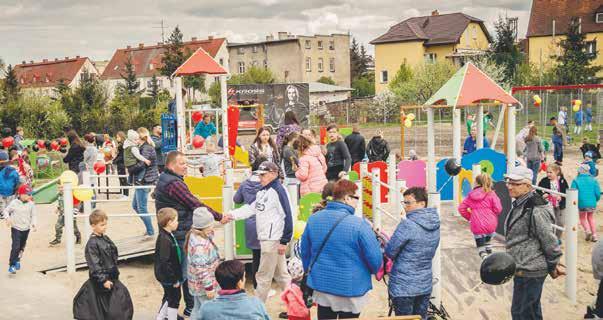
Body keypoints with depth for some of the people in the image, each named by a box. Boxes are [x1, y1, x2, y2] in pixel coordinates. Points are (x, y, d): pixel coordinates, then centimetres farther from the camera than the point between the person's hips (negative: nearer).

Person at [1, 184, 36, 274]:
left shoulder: (31, 204, -3)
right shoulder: (14, 203, -10)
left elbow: (33, 215, 4)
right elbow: (5, 211, -1)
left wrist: (33, 224, -11)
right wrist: (7, 218, -20)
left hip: (26, 229, 4)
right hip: (16, 228, -4)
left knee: (22, 247, 17)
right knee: (15, 247, -14)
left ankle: (17, 260, 40)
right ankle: (11, 265, -7)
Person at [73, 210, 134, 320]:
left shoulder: (105, 238, 7)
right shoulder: (92, 244, -19)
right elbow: (94, 265, -21)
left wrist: (115, 272, 19)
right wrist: (103, 280, -22)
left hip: (111, 277, 8)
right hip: (100, 280, -8)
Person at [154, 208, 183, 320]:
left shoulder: (167, 235, 4)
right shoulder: (165, 239, -27)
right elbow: (165, 262, -27)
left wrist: (176, 277, 20)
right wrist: (174, 279, -21)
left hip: (167, 276, 10)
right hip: (169, 277, -10)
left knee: (168, 297, 24)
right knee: (174, 298, 5)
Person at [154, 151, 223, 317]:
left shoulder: (163, 179, 12)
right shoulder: (174, 184, -21)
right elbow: (195, 204, -22)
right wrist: (219, 216, -15)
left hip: (171, 233, 10)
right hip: (181, 234, -10)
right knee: (188, 271, 0)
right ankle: (191, 306, 9)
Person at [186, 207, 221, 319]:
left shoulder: (194, 235, -1)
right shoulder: (200, 245, -30)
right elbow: (201, 269, -29)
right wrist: (209, 287, -24)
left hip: (198, 284, 10)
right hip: (203, 285, -10)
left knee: (198, 310, 22)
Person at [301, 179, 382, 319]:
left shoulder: (313, 219, -2)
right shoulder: (359, 224, -20)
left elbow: (304, 251, 9)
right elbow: (375, 259, -14)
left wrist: (310, 271, 26)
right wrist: (372, 270, 9)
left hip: (321, 288, 5)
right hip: (351, 292, -5)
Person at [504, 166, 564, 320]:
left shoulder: (535, 209, -23)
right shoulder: (519, 204, 9)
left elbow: (549, 240, -19)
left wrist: (553, 266, -9)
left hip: (529, 270, -10)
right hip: (523, 267, 10)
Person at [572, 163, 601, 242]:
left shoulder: (576, 181, -7)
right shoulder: (593, 180, 1)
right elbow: (598, 193, -2)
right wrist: (595, 200, 16)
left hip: (581, 203, -3)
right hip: (592, 203, 3)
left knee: (582, 218, 22)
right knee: (591, 217, 25)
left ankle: (587, 230, -2)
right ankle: (594, 235, 20)